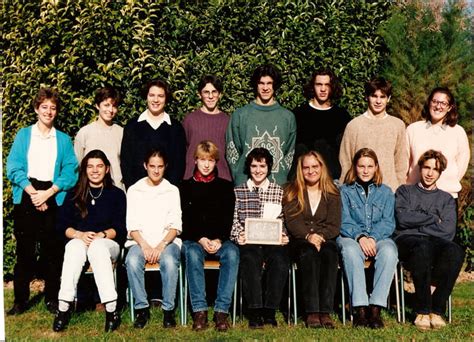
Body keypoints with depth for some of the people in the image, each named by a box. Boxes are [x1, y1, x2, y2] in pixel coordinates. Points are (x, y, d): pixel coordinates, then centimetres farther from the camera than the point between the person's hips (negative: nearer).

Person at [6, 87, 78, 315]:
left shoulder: (64, 140, 10)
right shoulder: (23, 135, 9)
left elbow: (70, 172, 2)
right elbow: (13, 167, 0)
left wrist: (48, 193, -11)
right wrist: (33, 192, -12)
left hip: (54, 198, 0)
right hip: (26, 196, 0)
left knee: (53, 251, 1)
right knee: (25, 251, 1)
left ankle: (52, 299, 12)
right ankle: (20, 300, 9)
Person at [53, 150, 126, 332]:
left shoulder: (117, 194, 12)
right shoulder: (74, 194, 16)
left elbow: (120, 229, 3)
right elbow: (62, 225, 6)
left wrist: (101, 235, -16)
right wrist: (79, 234, -14)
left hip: (108, 243, -1)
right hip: (78, 241, 1)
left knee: (97, 246, -37)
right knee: (75, 246, -35)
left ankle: (111, 309, -43)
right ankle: (64, 307, -42)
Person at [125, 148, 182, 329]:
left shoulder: (172, 191, 13)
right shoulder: (134, 190, 13)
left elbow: (175, 226, 3)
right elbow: (132, 226, 4)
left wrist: (161, 246, -14)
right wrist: (144, 246, -13)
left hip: (167, 241, 0)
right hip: (140, 241, 1)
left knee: (169, 262, -34)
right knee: (132, 261, -33)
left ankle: (168, 309, -20)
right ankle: (141, 308, -19)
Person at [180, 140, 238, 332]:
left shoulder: (225, 187, 14)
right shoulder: (185, 187, 12)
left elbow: (228, 219, 6)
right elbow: (184, 220, 3)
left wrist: (218, 240, -11)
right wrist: (200, 239, -12)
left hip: (219, 240, 1)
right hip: (192, 240, -1)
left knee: (232, 253, -32)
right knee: (193, 253, -35)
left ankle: (222, 310, -33)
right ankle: (199, 310, -34)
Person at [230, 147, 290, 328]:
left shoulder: (279, 191, 19)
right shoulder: (238, 191, 16)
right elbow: (234, 221, 9)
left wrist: (284, 237, -5)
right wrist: (238, 236, -10)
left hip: (273, 241, 1)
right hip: (248, 242, -1)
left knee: (280, 259, -33)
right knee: (250, 259, -35)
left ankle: (269, 311, -23)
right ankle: (255, 312, -29)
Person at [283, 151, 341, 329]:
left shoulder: (332, 194, 15)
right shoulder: (292, 192, 13)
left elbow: (334, 225, 5)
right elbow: (292, 222, 0)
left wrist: (319, 236, -16)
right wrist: (308, 236, -18)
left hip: (325, 240, 1)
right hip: (299, 241, -1)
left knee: (329, 254, -34)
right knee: (309, 253, -36)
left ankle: (325, 311, -38)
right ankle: (312, 312, -39)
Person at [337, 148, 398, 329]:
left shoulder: (385, 192, 18)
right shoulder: (345, 191, 14)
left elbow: (388, 222, 5)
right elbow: (344, 222, 1)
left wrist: (372, 238, -14)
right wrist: (360, 237, -18)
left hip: (379, 238, 1)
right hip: (351, 237, -1)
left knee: (389, 251, -35)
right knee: (351, 250, -38)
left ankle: (375, 308, -36)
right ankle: (360, 309, -40)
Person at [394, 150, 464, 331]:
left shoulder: (446, 199, 25)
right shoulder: (405, 191, 22)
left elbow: (448, 231, 6)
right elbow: (403, 219, 1)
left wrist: (416, 224, 0)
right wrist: (434, 218, 7)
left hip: (436, 242, 2)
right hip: (407, 241, -2)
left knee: (456, 251, -34)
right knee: (423, 247, -40)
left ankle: (437, 309, -28)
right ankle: (422, 311, -30)